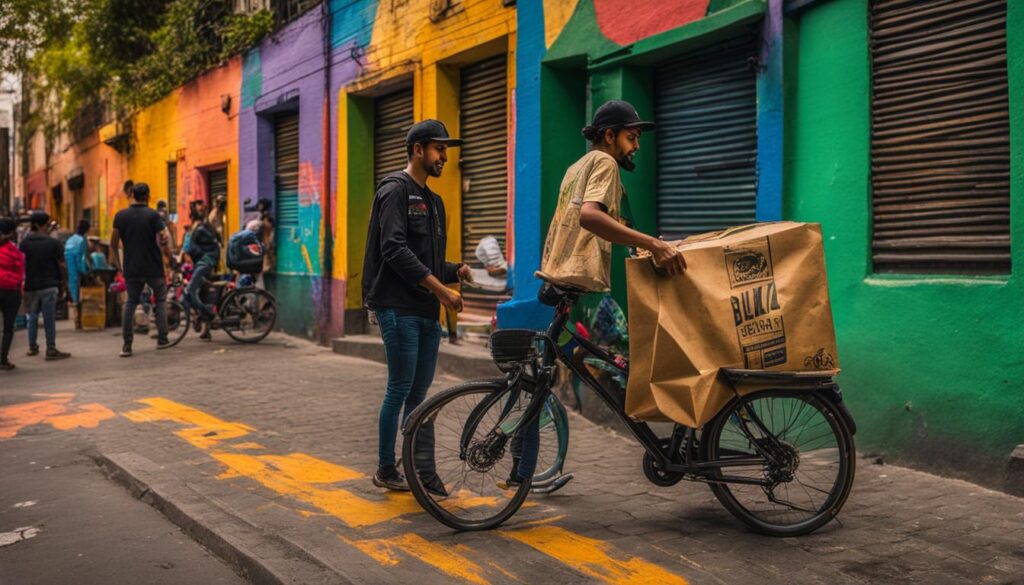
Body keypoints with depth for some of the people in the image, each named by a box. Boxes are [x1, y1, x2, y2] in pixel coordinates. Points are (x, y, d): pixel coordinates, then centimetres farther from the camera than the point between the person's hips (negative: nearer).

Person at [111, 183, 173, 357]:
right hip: (153, 268, -3)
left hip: (131, 269, 3)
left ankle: (127, 345, 4)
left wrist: (117, 264, 12)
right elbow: (163, 241, -16)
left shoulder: (120, 216, 3)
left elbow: (113, 243, 2)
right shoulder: (153, 215, -8)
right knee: (161, 299, 15)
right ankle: (162, 339, 14)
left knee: (131, 302, 11)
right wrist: (168, 254, 2)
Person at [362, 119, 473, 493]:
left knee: (419, 391, 9)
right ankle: (385, 469, 9)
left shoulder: (433, 201, 21)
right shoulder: (396, 191, -6)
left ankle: (420, 467, 15)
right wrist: (440, 289, -21)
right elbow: (395, 250, -19)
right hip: (399, 308, -8)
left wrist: (456, 271, 3)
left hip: (427, 311, 8)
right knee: (401, 389, -4)